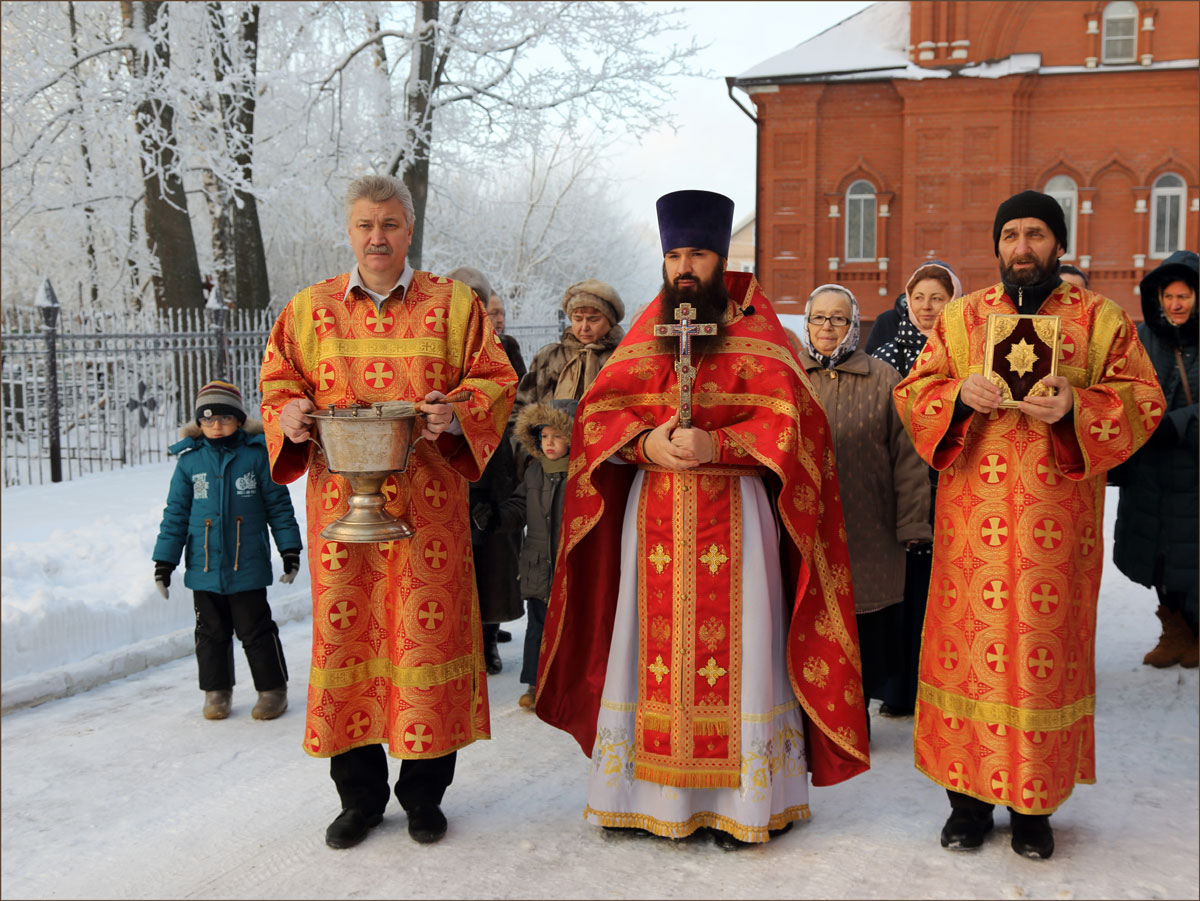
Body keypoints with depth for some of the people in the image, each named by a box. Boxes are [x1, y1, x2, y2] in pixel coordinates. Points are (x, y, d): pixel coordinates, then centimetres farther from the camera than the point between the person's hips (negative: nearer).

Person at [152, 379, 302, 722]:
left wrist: (290, 549, 1)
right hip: (203, 568, 3)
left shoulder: (257, 455, -3)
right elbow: (176, 513, 7)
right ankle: (216, 690, 28)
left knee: (255, 630, 5)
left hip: (248, 567, -3)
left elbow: (278, 505, 2)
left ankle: (272, 689, 19)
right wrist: (164, 561, 6)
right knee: (211, 632, 13)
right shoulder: (189, 460, 2)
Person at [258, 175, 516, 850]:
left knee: (428, 630, 0)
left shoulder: (454, 305, 7)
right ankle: (359, 793, 21)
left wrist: (458, 412, -15)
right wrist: (289, 415, -8)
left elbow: (495, 380, 5)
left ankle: (424, 792, 18)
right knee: (345, 631, 4)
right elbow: (278, 384, 15)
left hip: (428, 500, -1)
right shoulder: (309, 309, 13)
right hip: (340, 498, 2)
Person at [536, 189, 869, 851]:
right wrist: (645, 443, -15)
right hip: (653, 514, 3)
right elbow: (598, 410, 4)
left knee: (732, 648, -1)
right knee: (654, 647, 6)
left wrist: (715, 443, -23)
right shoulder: (646, 331, 13)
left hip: (734, 513, -3)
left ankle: (738, 800, 9)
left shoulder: (755, 330, 3)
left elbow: (790, 417, -9)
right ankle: (650, 791, 17)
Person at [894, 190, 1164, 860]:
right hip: (974, 520, 1)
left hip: (1057, 519, -1)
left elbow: (1144, 398, 2)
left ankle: (1034, 803, 17)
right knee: (970, 644, 2)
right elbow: (911, 394, 8)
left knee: (1046, 650, 2)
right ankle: (970, 796, 16)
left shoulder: (1101, 319, 7)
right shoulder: (960, 317, 12)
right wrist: (958, 395, -14)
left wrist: (1076, 406, -17)